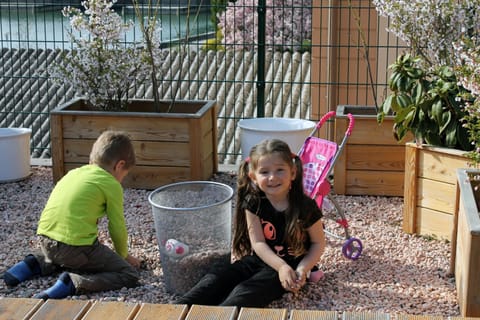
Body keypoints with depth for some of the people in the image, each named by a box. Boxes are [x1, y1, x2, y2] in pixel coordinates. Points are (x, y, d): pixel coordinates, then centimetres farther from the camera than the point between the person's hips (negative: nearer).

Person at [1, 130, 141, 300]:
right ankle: (74, 283, -18)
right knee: (129, 275, 0)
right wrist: (123, 255, 24)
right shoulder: (112, 185, 0)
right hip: (76, 246, -8)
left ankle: (36, 263, 14)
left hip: (46, 241, 8)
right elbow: (117, 227, 5)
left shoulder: (74, 173, 21)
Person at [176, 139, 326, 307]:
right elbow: (258, 243, -6)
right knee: (216, 277, -18)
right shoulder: (253, 203, -3)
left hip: (292, 266, -4)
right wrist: (282, 266, -21)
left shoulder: (305, 206, -11)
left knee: (244, 294, -28)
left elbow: (318, 243, 0)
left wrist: (302, 270, -16)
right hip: (260, 260, 4)